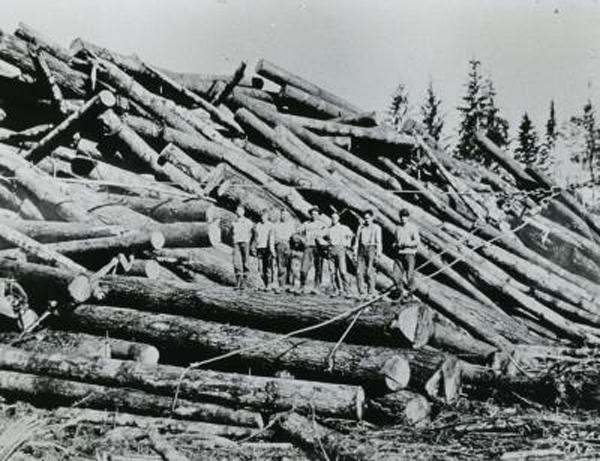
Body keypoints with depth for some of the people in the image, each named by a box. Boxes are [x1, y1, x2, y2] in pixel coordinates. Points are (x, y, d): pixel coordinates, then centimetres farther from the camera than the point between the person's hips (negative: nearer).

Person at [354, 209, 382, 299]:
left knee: (369, 272, -8)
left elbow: (378, 241, -1)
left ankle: (371, 293, -1)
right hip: (361, 249, 4)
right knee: (359, 271, -4)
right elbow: (357, 239, 15)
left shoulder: (376, 228, 5)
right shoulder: (361, 227, 16)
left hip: (371, 249, -4)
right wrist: (355, 252, 7)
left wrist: (378, 253, -10)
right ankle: (361, 293, 0)